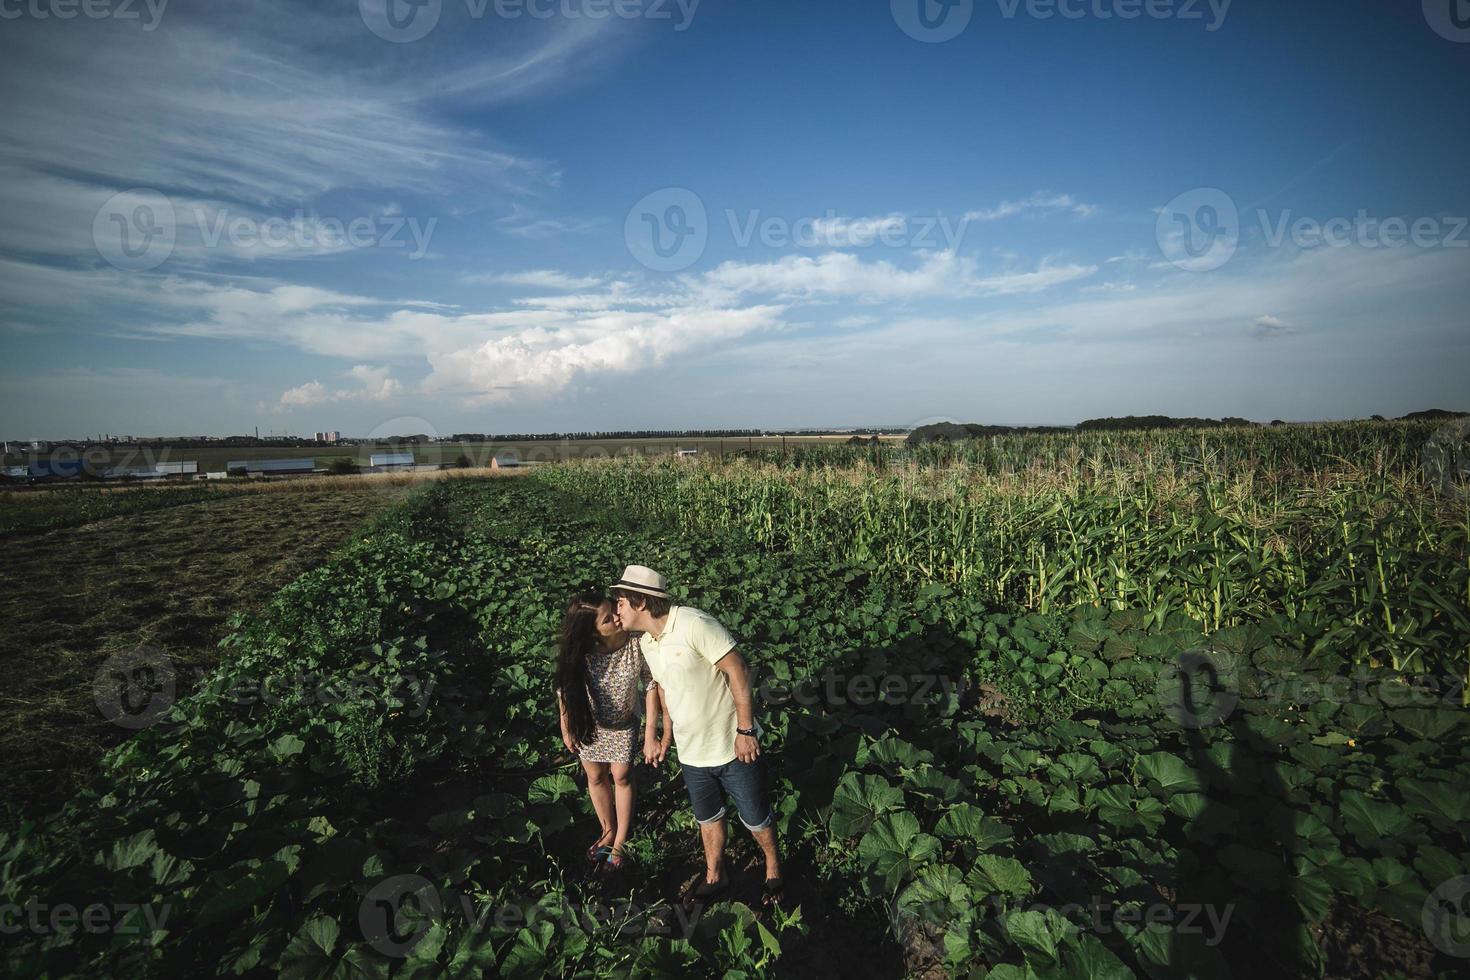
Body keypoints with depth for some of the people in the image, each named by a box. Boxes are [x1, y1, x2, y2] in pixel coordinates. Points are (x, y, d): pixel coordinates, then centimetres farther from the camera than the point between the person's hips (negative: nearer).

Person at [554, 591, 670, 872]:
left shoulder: (637, 645, -33)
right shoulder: (579, 654, -31)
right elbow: (564, 690, -12)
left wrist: (667, 723, -15)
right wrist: (566, 730, -2)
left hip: (623, 725, -1)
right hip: (588, 724, 1)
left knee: (621, 777, 12)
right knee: (596, 778, 18)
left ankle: (620, 842, 36)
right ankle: (608, 831, 45)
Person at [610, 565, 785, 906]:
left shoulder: (694, 624, -24)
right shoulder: (646, 643, 2)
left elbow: (737, 670, -23)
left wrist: (745, 729, -22)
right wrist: (655, 734, 18)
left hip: (733, 747, -6)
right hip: (691, 752, 6)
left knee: (756, 817, 12)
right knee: (708, 818, 23)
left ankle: (773, 866, 38)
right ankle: (714, 877, 44)